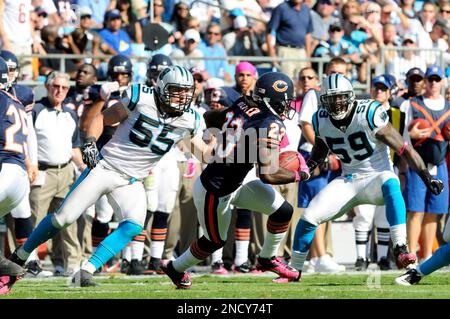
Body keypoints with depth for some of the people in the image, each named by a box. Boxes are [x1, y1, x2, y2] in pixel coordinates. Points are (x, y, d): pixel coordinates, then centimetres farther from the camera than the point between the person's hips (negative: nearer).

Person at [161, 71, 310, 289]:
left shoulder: (244, 106, -6)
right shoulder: (270, 126, -29)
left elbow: (209, 118, 10)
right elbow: (267, 175, -29)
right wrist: (299, 175, -14)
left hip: (236, 182, 8)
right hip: (215, 193, -8)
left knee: (283, 211, 10)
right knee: (216, 241, 18)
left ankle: (267, 259, 32)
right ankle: (175, 269, 42)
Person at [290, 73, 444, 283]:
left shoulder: (369, 114, -19)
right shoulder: (321, 120, -2)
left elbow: (403, 149, -17)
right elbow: (319, 154, 19)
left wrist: (427, 178, -21)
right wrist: (306, 168, -3)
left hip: (376, 177, -5)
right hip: (348, 181, 5)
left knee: (391, 185, -39)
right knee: (309, 217, -8)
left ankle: (400, 250, -45)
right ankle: (295, 270, 12)